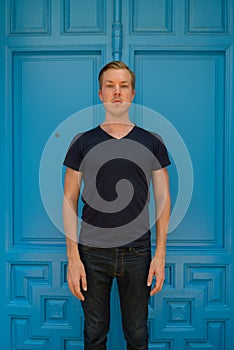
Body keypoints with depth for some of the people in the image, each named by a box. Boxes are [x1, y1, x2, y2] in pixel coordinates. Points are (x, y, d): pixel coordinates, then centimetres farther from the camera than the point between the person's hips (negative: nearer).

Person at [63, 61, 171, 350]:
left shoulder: (152, 142, 1)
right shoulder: (82, 142, 0)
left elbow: (163, 198, 2)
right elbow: (70, 199, 0)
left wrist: (160, 254, -3)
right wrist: (73, 257, -6)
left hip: (138, 253, 0)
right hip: (92, 252, 0)